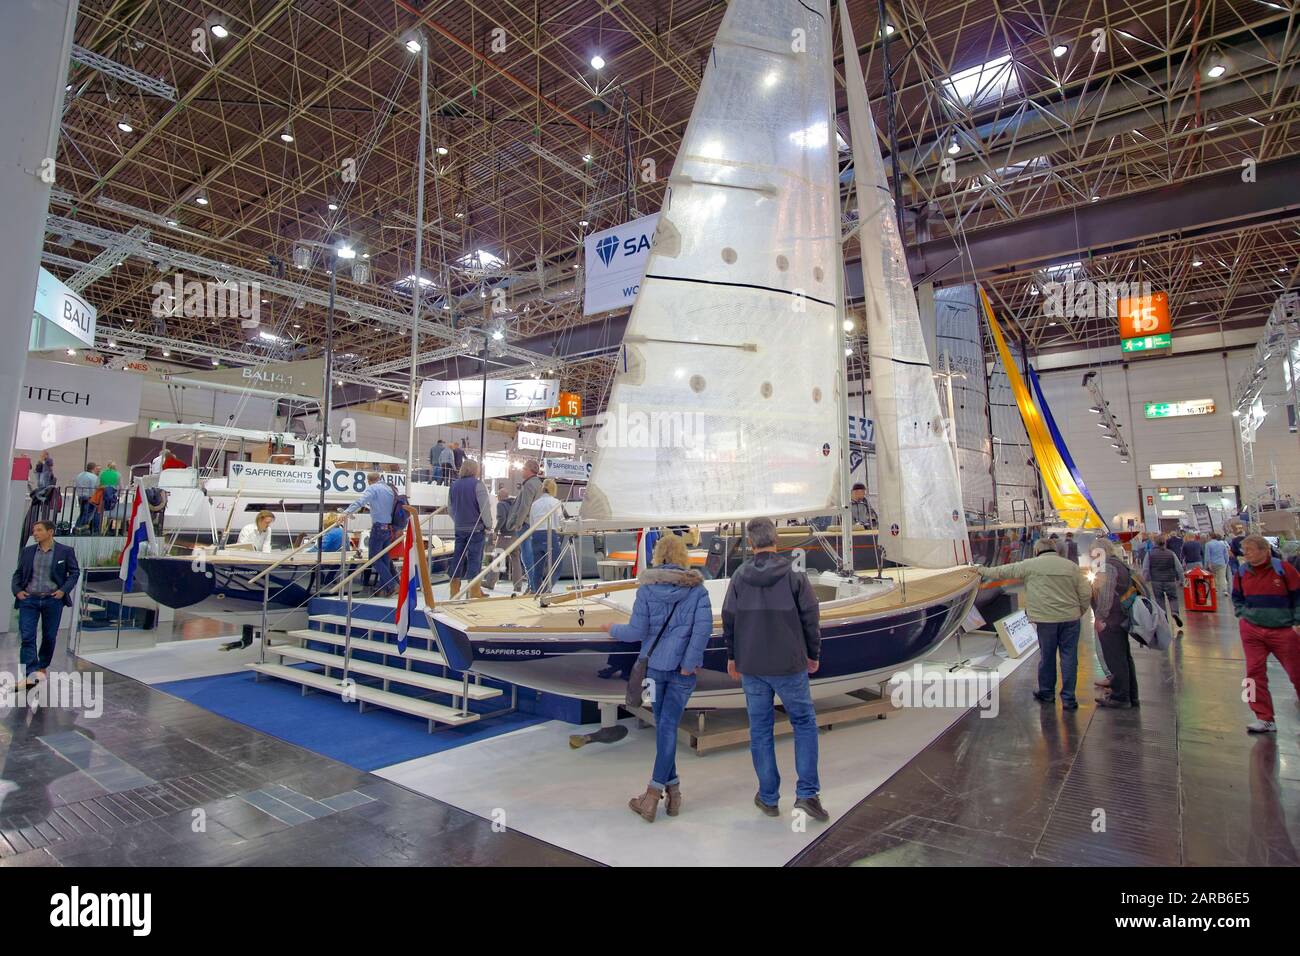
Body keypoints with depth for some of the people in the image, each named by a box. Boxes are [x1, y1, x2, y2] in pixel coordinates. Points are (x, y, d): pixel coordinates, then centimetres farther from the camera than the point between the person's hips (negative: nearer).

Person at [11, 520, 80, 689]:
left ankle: (43, 667, 29)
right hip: (29, 600, 2)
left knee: (49, 637, 9)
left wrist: (63, 590, -9)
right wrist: (17, 590, -1)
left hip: (53, 600, -2)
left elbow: (75, 572, 2)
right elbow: (18, 573, 14)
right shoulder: (28, 551, 7)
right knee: (27, 636, -8)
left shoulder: (65, 551, -1)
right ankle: (31, 674, -11)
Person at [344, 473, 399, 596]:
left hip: (379, 527, -7)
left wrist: (346, 512, -29)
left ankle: (392, 584, -7)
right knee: (385, 559, 10)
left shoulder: (373, 488, -6)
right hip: (389, 528, 7)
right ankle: (383, 589, 12)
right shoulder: (391, 489, 15)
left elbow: (360, 501, -21)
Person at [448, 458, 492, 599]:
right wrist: (488, 525, -2)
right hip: (476, 528, -5)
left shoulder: (454, 485, 9)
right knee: (475, 558, -3)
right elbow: (484, 507, -12)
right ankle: (474, 593, -3)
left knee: (458, 557, 9)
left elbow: (450, 507, 17)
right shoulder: (477, 484, -10)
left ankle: (454, 593, 13)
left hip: (459, 528, 6)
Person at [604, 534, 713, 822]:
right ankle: (654, 792, 4)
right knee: (669, 726, 5)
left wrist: (613, 629, 10)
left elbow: (637, 631, -9)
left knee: (662, 725, 14)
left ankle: (672, 787, 21)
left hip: (654, 664, 0)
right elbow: (704, 625, -15)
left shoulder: (646, 588, -5)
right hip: (683, 668, 0)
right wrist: (690, 662, -12)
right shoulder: (697, 588, -3)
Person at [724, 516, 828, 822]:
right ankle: (807, 793, 9)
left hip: (751, 667, 2)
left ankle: (768, 797, 19)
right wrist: (814, 655, 10)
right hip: (790, 665, -2)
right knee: (805, 723, 14)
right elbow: (811, 619, -4)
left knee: (760, 730, 12)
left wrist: (732, 656, 17)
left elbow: (728, 620, 4)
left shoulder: (739, 577, -2)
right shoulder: (795, 575, -9)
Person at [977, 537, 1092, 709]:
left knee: (1047, 656, 10)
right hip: (1070, 618, 2)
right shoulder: (1072, 566, 6)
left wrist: (982, 571, 22)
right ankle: (1068, 698, 9)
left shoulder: (1030, 565, 0)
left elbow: (1003, 571, 8)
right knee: (1069, 657, 6)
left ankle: (1046, 693, 24)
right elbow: (1086, 594, 4)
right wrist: (1079, 613, 16)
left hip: (1046, 619, -2)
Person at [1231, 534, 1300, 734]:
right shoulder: (1242, 572, 1)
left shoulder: (1282, 568, -9)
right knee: (1254, 672, -1)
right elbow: (1237, 597, 17)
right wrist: (1242, 615, 6)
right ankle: (1265, 719, 7)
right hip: (1251, 630, 3)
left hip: (1284, 631, -3)